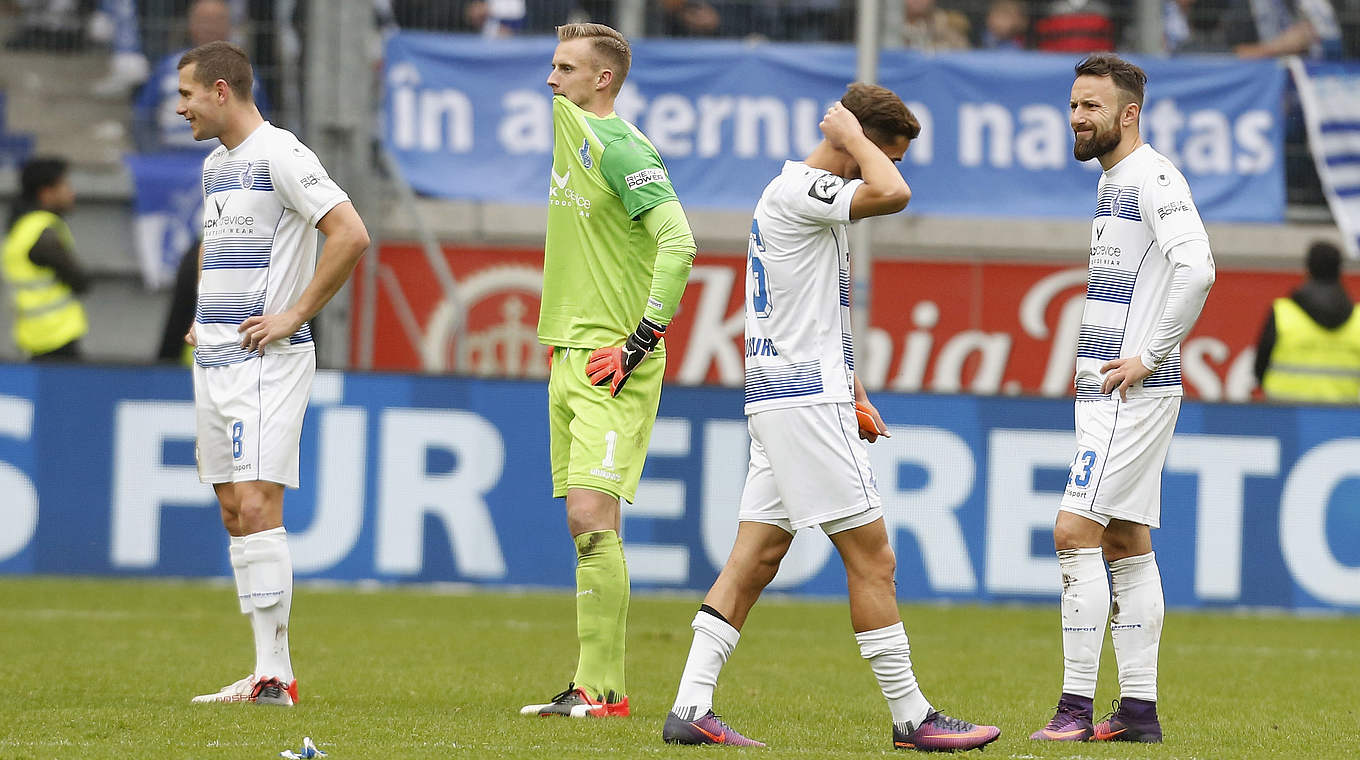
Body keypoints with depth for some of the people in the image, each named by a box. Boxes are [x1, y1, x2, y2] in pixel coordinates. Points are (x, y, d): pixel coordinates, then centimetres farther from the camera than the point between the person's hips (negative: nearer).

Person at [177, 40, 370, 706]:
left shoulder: (278, 155, -11)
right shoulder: (215, 165, 17)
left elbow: (351, 234, -19)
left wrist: (296, 314, -16)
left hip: (265, 358, -9)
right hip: (212, 360, 9)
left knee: (256, 504, -15)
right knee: (234, 512, 6)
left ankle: (275, 674, -16)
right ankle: (268, 672, 7)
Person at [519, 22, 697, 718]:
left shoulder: (622, 147, -13)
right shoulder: (561, 123, 12)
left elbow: (677, 243, -19)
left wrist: (640, 342, -21)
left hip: (613, 363, -9)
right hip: (567, 352, 9)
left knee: (591, 516, -15)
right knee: (581, 524, 6)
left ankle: (600, 688, -15)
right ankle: (597, 682, 7)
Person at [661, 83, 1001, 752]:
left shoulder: (803, 192, 19)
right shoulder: (798, 190, -14)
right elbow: (892, 195, -31)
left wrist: (854, 396, 24)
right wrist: (851, 135, -14)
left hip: (780, 401, 10)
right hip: (805, 402, -10)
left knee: (755, 558, 6)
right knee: (872, 557, -6)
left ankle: (690, 708, 2)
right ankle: (911, 716, -3)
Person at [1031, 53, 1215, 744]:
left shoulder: (1151, 177, -13)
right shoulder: (1114, 182, 18)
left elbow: (1196, 270, -25)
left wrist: (1148, 357, -21)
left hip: (1133, 394, -10)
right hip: (1109, 393, 10)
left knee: (1075, 533, -13)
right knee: (1126, 545, 10)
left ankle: (1076, 707, -13)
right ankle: (1138, 709, 12)